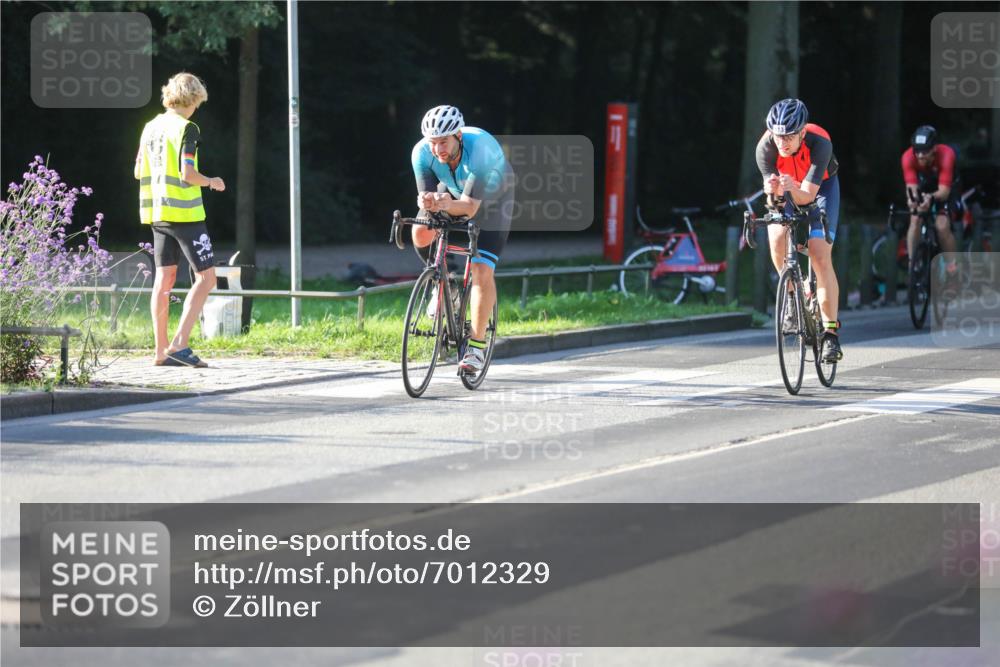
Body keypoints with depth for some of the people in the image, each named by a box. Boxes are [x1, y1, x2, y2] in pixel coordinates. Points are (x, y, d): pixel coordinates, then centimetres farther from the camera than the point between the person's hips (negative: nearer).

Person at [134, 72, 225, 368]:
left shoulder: (151, 127, 10)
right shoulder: (186, 128, -12)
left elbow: (139, 172, 15)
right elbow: (188, 174, -20)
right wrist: (211, 182, -2)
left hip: (156, 211, 8)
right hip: (184, 212, -8)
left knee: (164, 279, 9)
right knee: (205, 278, -2)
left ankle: (161, 350, 8)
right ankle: (179, 344, -11)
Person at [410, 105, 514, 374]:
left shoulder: (481, 150, -41)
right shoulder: (422, 153, -30)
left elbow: (470, 207, -42)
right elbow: (425, 193, -27)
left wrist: (446, 204, -62)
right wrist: (426, 202, -51)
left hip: (492, 195, -4)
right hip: (453, 190, 4)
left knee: (482, 270, -16)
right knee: (422, 234, -23)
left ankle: (477, 345, -5)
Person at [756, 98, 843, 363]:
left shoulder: (819, 143, -36)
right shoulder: (765, 147, -30)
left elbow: (807, 195, -36)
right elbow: (773, 199, -28)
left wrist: (793, 188, -58)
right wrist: (773, 191, -50)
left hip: (821, 187, -2)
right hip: (786, 192, 2)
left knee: (820, 256, -17)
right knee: (777, 238, -25)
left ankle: (831, 333, -15)